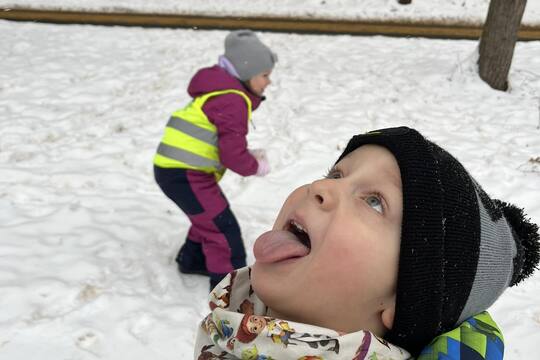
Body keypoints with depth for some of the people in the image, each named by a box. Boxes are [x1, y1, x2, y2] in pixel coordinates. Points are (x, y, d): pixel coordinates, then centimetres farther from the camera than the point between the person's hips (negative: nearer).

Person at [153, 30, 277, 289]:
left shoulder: (221, 92, 16)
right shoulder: (233, 101, -17)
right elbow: (232, 154, -20)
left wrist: (250, 155, 7)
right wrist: (255, 167, -1)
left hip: (174, 169, 10)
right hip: (185, 174, -10)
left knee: (209, 219, 28)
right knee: (223, 228, -1)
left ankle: (192, 260, 46)